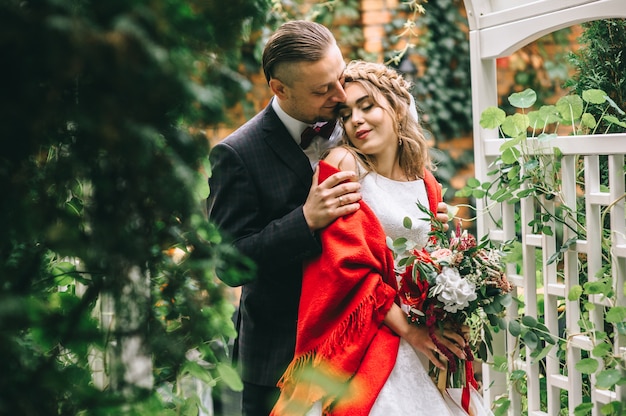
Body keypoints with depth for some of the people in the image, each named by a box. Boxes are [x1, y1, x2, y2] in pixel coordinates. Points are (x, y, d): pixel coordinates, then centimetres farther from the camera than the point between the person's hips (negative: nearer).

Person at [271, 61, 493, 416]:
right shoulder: (343, 165, -7)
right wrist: (406, 328, -15)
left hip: (423, 341, 5)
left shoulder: (425, 183, 9)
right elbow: (347, 263, -14)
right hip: (362, 343, -5)